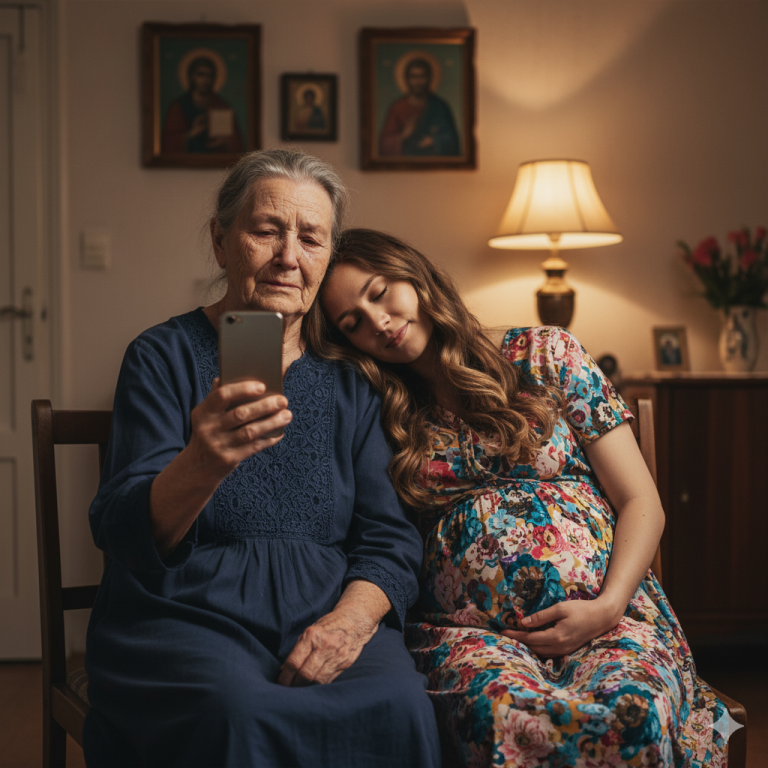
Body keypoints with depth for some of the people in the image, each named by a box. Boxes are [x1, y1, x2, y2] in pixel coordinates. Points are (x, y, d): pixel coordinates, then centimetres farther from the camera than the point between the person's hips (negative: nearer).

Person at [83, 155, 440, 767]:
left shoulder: (347, 379, 13)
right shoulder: (165, 356, 2)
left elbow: (392, 540, 10)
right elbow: (123, 533, -9)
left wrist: (352, 617, -13)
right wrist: (200, 468, -32)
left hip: (325, 618, 3)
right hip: (186, 618, -2)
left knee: (400, 708, -29)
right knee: (243, 715, -34)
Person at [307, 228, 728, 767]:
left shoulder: (545, 355, 10)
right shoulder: (385, 423, 15)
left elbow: (641, 504, 6)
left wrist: (608, 607, -7)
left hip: (604, 610, 0)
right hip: (469, 630, 0)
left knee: (632, 711, -33)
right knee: (504, 713, -35)